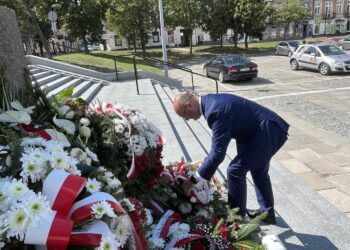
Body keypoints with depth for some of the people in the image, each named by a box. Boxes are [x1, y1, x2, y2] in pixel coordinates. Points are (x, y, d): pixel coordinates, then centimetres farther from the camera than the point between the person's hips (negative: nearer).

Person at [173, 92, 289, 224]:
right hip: (270, 128, 10)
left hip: (268, 132, -10)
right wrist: (209, 160, 15)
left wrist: (194, 180, -20)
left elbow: (218, 152, -27)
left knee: (235, 170, -6)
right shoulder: (211, 101, 4)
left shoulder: (215, 110, -27)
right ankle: (267, 212, 42)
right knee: (258, 171, 24)